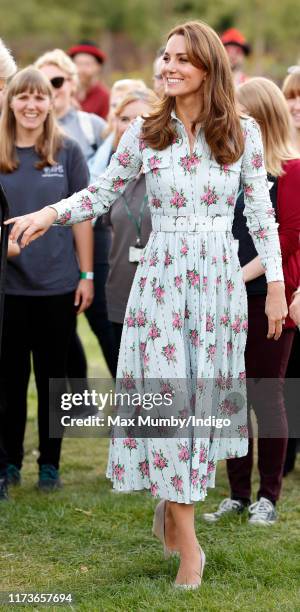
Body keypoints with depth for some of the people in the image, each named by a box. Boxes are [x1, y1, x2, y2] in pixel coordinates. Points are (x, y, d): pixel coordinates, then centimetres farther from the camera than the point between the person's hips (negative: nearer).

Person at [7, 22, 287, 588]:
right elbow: (103, 194, 6)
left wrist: (276, 284, 3)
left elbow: (260, 212, 4)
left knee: (207, 394, 6)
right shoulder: (144, 133, 1)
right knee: (167, 397, -5)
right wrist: (49, 214, -10)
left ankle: (172, 500, 31)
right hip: (163, 276, -1)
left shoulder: (243, 133, 1)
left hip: (219, 279, 1)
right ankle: (189, 547, 0)